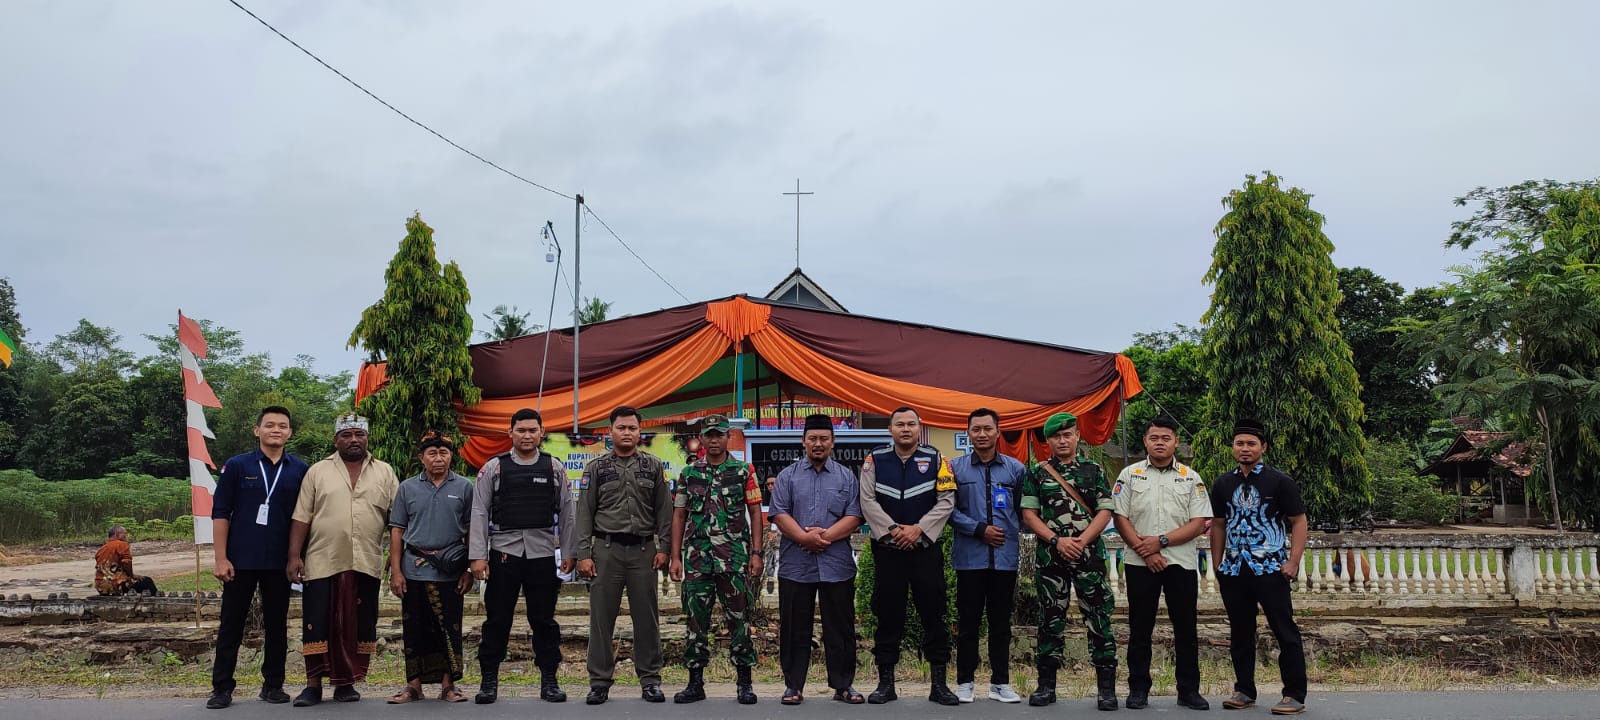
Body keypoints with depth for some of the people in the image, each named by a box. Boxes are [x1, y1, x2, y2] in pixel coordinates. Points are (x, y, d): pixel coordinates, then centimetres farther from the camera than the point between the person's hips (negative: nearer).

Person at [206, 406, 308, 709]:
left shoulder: (299, 470, 4)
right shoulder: (236, 466, 0)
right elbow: (220, 513, -2)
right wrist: (220, 558, -8)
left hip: (280, 562, 2)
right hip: (240, 560, -1)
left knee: (277, 625, 8)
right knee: (231, 625, 5)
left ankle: (273, 685, 18)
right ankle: (222, 688, 13)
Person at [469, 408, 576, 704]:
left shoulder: (554, 468, 6)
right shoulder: (493, 467, 3)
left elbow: (566, 513, 7)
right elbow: (480, 513, 1)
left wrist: (568, 553, 3)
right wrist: (478, 556, -5)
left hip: (542, 554, 1)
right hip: (503, 552, -1)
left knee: (544, 620, 7)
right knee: (497, 619, 5)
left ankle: (549, 681, 16)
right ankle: (489, 682, 16)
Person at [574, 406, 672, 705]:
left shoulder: (654, 466, 7)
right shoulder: (596, 467, 5)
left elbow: (664, 510, 5)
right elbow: (585, 513, 3)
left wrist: (663, 548, -2)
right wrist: (583, 553, -4)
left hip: (643, 550, 1)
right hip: (607, 549, 0)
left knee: (646, 617, 5)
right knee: (601, 617, 2)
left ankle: (650, 680, 14)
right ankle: (599, 682, 11)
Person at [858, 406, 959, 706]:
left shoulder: (936, 459, 3)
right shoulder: (874, 460, 3)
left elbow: (946, 500, -4)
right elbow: (868, 501, -3)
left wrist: (918, 529, -14)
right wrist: (892, 530, -14)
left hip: (926, 548, 0)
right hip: (887, 548, 0)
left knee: (933, 613, 2)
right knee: (887, 615, 5)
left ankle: (938, 683, 10)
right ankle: (885, 681, 14)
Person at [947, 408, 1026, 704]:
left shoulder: (1015, 468, 6)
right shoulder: (955, 467, 1)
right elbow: (949, 510, -3)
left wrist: (1013, 531, -2)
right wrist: (980, 529, -11)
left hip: (1005, 556, 1)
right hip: (970, 556, -1)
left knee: (1001, 622, 9)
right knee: (968, 622, 5)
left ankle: (1000, 682, 18)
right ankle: (964, 681, 14)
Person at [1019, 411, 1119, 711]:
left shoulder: (1094, 470, 7)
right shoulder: (1037, 473, 7)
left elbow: (1105, 512, 0)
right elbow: (1029, 514, 2)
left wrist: (1080, 541, -13)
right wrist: (1056, 540, -11)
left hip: (1090, 554, -1)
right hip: (1050, 557, 1)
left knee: (1099, 620, -1)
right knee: (1050, 621, 6)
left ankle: (1106, 688, 5)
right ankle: (1046, 686, 13)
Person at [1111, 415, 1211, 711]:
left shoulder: (1191, 478, 6)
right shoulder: (1130, 474, 4)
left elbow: (1199, 524, -2)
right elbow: (1120, 518, -1)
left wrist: (1161, 541, -13)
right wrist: (1145, 552, -11)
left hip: (1182, 562, 1)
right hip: (1140, 563, 0)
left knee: (1186, 629, 6)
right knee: (1140, 628, 5)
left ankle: (1189, 690, 16)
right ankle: (1138, 689, 13)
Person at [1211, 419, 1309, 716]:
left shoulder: (1279, 481, -4)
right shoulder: (1223, 483, 9)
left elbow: (1299, 521, -4)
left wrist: (1293, 561, -13)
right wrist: (1217, 564, 12)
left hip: (1270, 569, -5)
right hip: (1233, 570, 5)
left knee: (1285, 631, -2)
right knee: (1240, 632, 11)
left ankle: (1295, 695, 4)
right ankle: (1244, 691, 22)